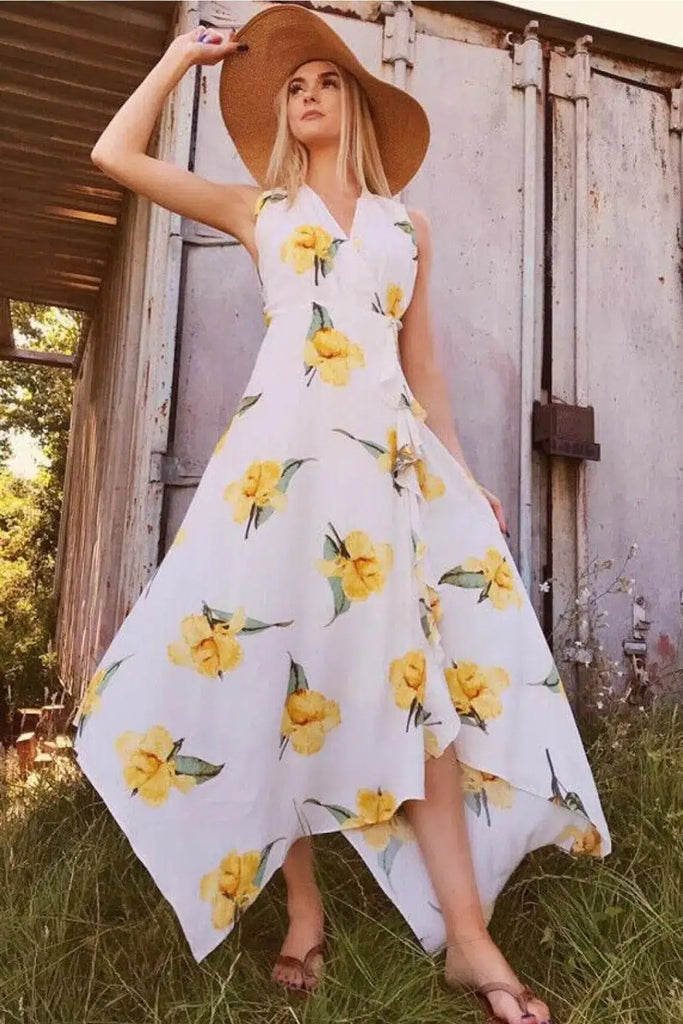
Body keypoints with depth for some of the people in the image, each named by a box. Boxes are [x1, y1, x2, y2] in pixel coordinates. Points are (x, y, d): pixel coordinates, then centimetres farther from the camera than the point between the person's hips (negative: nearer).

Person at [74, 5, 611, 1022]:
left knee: (416, 676, -5)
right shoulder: (257, 209, 18)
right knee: (278, 667, -3)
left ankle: (468, 936, 0)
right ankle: (304, 909, 12)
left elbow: (422, 362, 19)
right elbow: (116, 152, 14)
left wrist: (461, 472, 13)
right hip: (285, 450, -1)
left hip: (394, 456, 1)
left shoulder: (408, 224, 21)